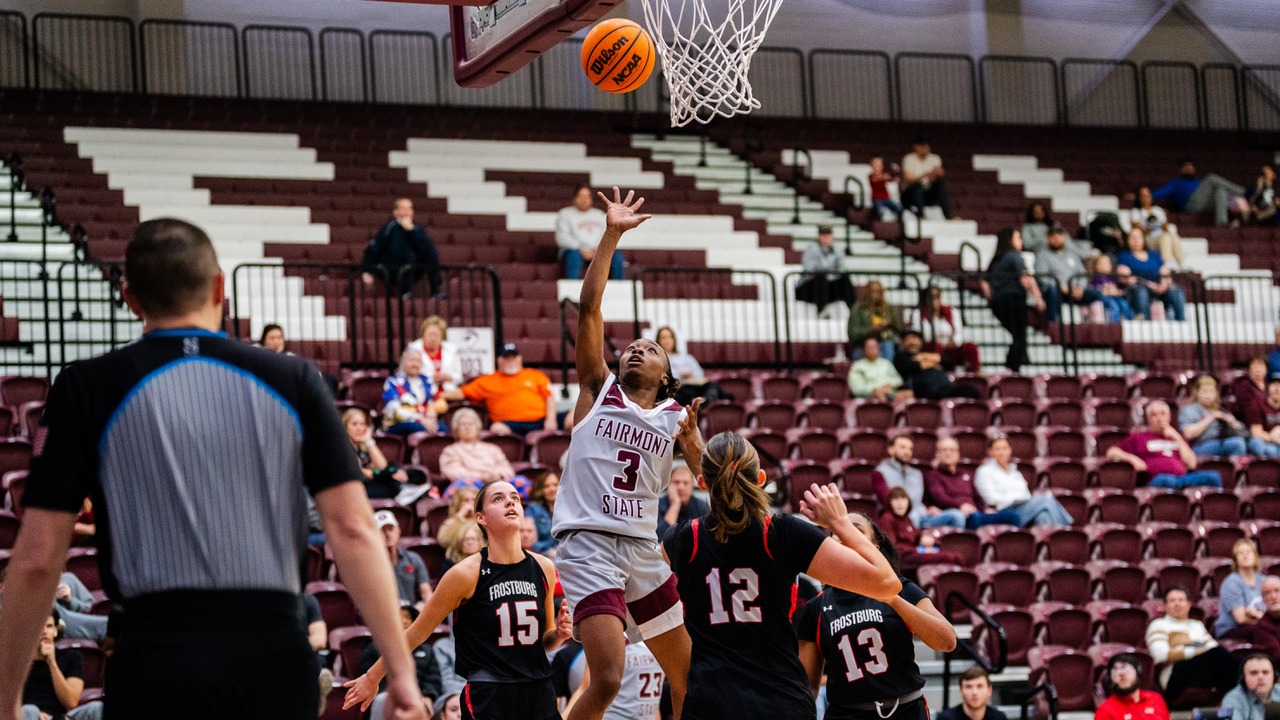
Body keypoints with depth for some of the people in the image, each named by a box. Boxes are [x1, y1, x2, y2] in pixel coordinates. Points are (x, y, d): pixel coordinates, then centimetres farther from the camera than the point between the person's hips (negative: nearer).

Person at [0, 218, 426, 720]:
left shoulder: (86, 389, 3)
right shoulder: (292, 380, 7)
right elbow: (353, 530, -1)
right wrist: (401, 669, 0)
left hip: (157, 660, -2)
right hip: (276, 655, 2)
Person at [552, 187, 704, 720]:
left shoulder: (676, 416, 15)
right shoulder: (599, 390, 8)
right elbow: (588, 308, -1)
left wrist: (693, 442, -17)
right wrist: (611, 236, -5)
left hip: (644, 550, 5)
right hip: (589, 549, -5)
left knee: (690, 677, 9)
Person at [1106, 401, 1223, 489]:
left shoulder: (1176, 437, 32)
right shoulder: (1140, 437, 24)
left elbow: (1191, 463, 17)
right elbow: (1112, 452, 17)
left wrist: (1176, 438, 14)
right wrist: (1132, 458, -1)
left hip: (1182, 477, 4)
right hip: (1156, 480, -4)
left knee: (1213, 476, -25)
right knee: (1167, 480, -42)